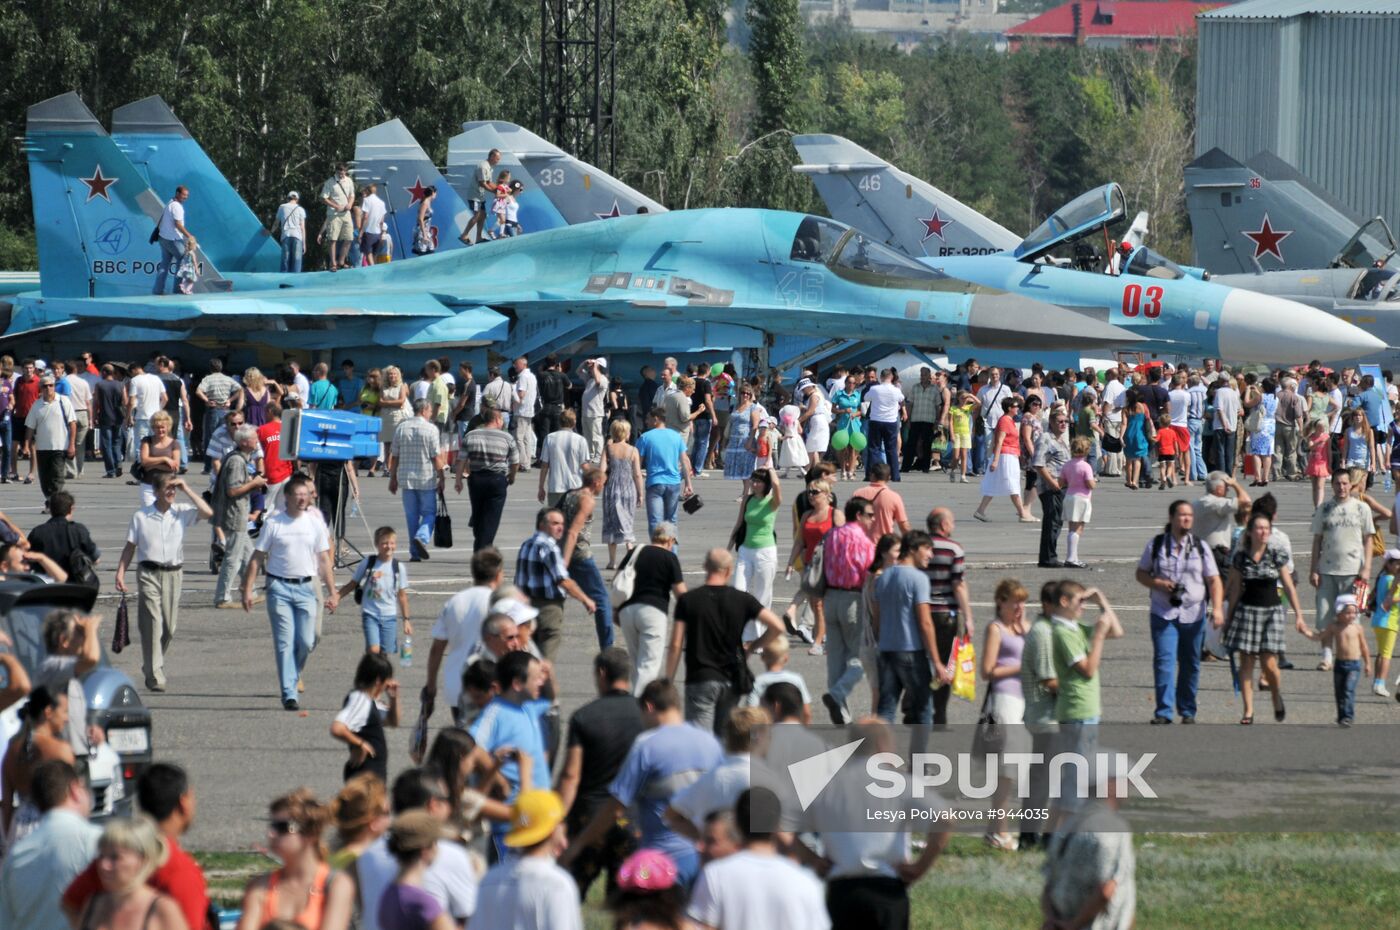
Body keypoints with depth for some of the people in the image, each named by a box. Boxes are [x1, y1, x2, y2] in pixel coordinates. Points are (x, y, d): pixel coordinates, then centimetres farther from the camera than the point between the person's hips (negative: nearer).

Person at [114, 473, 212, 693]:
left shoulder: (181, 513, 6)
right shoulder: (140, 517, 3)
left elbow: (207, 513, -7)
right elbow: (130, 547, 7)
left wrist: (187, 490, -6)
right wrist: (120, 573, -2)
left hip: (174, 574, 3)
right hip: (149, 573, -3)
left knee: (170, 626, 6)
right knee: (153, 624, -11)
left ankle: (152, 666, 29)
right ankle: (155, 675, -10)